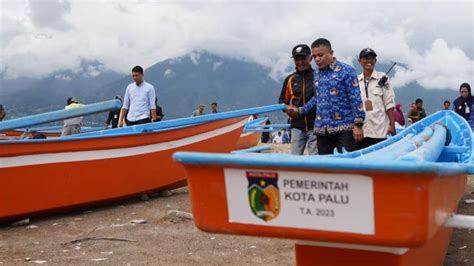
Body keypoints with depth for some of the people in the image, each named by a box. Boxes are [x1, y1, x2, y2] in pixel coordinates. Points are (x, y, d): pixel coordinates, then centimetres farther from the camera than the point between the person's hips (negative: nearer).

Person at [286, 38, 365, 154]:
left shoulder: (346, 71, -4)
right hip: (322, 129, 6)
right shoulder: (316, 73, 14)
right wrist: (300, 111, 21)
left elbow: (356, 99, -8)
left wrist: (358, 124, -13)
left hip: (344, 128, -6)